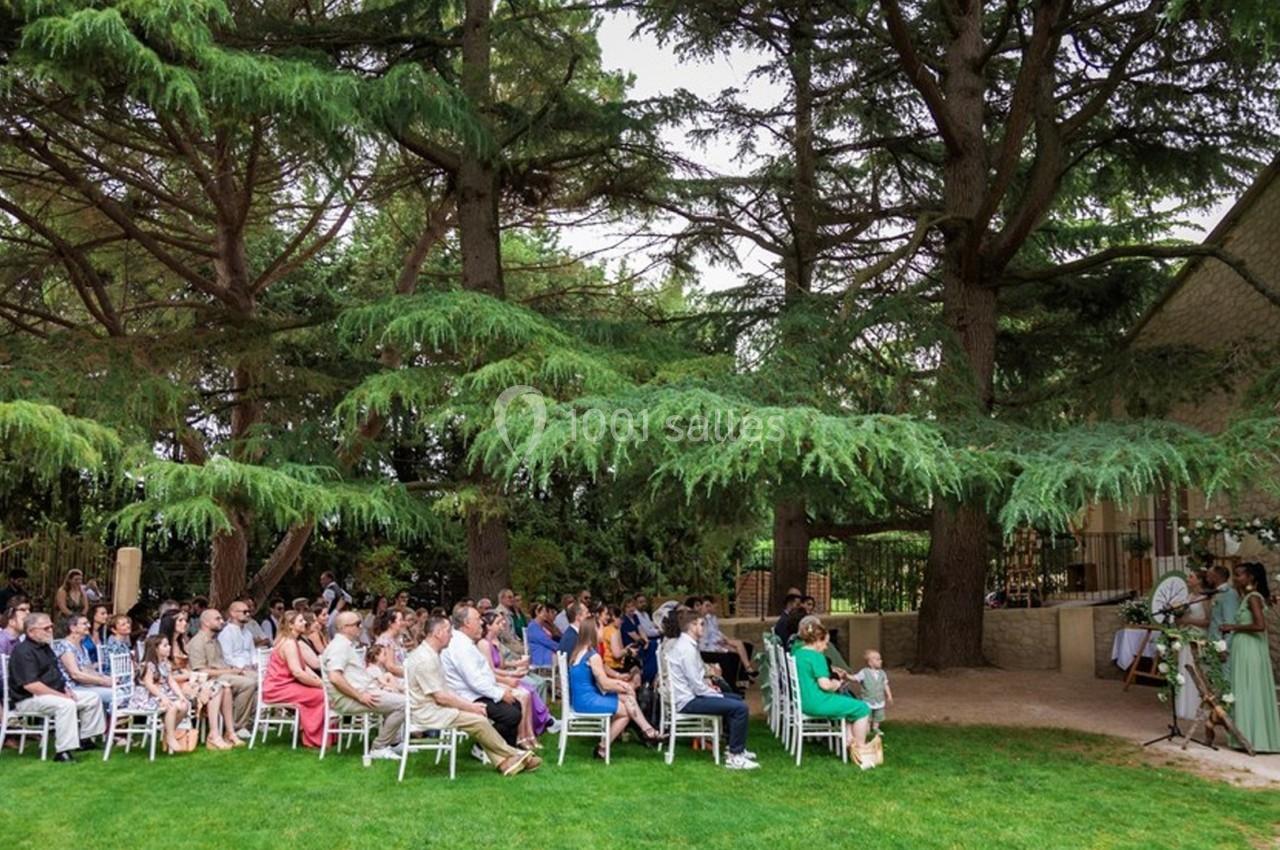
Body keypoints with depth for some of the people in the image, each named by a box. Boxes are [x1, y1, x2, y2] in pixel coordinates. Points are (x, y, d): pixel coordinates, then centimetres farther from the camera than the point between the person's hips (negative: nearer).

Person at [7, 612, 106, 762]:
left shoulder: (45, 647, 14)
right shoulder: (23, 651, -18)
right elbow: (30, 684, -27)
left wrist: (66, 689, 5)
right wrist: (61, 695, -24)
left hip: (55, 692, 10)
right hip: (29, 699, -10)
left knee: (92, 698, 5)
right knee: (66, 704, -35)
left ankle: (84, 738, 13)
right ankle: (62, 752, -34)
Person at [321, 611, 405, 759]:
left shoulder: (347, 645, 19)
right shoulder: (339, 645, -15)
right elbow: (335, 678, -28)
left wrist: (377, 685, 12)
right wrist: (360, 696, -23)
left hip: (361, 692, 11)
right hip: (347, 698, -11)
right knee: (402, 704, -17)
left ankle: (394, 742, 22)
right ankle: (379, 748, -9)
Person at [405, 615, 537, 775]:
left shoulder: (431, 654, 11)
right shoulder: (425, 659, -21)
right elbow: (441, 697, -21)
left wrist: (470, 704, 4)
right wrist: (471, 707, -12)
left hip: (434, 707, 10)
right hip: (428, 713, -10)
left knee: (478, 717, -2)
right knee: (478, 720, -16)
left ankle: (503, 762, -8)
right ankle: (514, 756, -2)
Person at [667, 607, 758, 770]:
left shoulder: (682, 644, 12)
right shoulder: (687, 648, -20)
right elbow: (697, 686, -21)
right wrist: (718, 695, -9)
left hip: (689, 695, 11)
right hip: (688, 701, -11)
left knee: (736, 699, 23)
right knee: (740, 708, -20)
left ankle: (736, 748, 31)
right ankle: (734, 757, -11)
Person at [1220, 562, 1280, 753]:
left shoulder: (1253, 597, -13)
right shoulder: (1247, 597, 14)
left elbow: (1260, 625, -23)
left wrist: (1234, 627, -16)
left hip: (1250, 651, -9)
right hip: (1243, 649, 9)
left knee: (1250, 693, -4)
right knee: (1246, 693, 11)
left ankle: (1254, 737, 2)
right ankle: (1250, 736, 15)